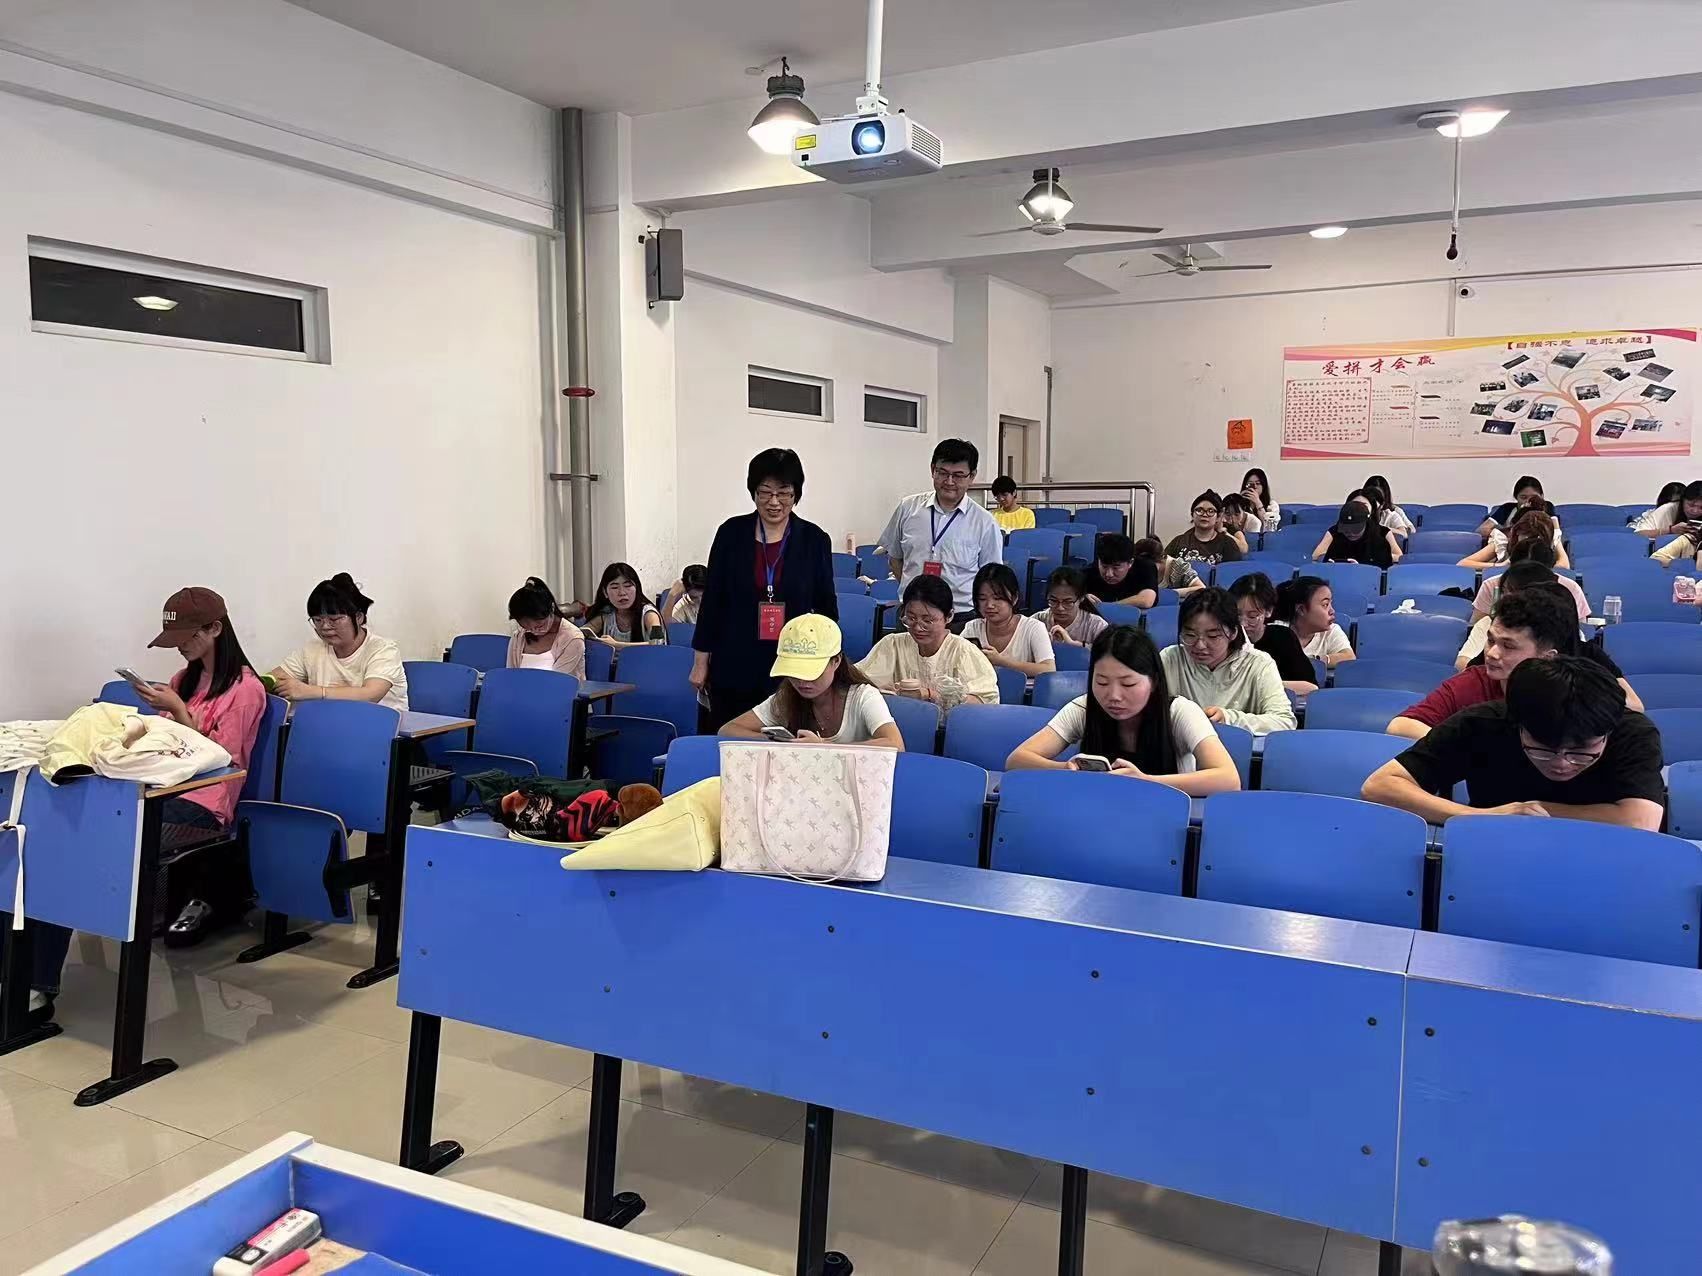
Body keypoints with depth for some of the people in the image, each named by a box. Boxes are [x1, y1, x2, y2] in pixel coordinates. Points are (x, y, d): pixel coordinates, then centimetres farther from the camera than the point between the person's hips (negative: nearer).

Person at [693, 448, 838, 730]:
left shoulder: (814, 540, 0)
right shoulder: (731, 533, 1)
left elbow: (826, 606, 7)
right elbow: (711, 599, 5)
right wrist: (701, 660, 5)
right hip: (734, 667, 1)